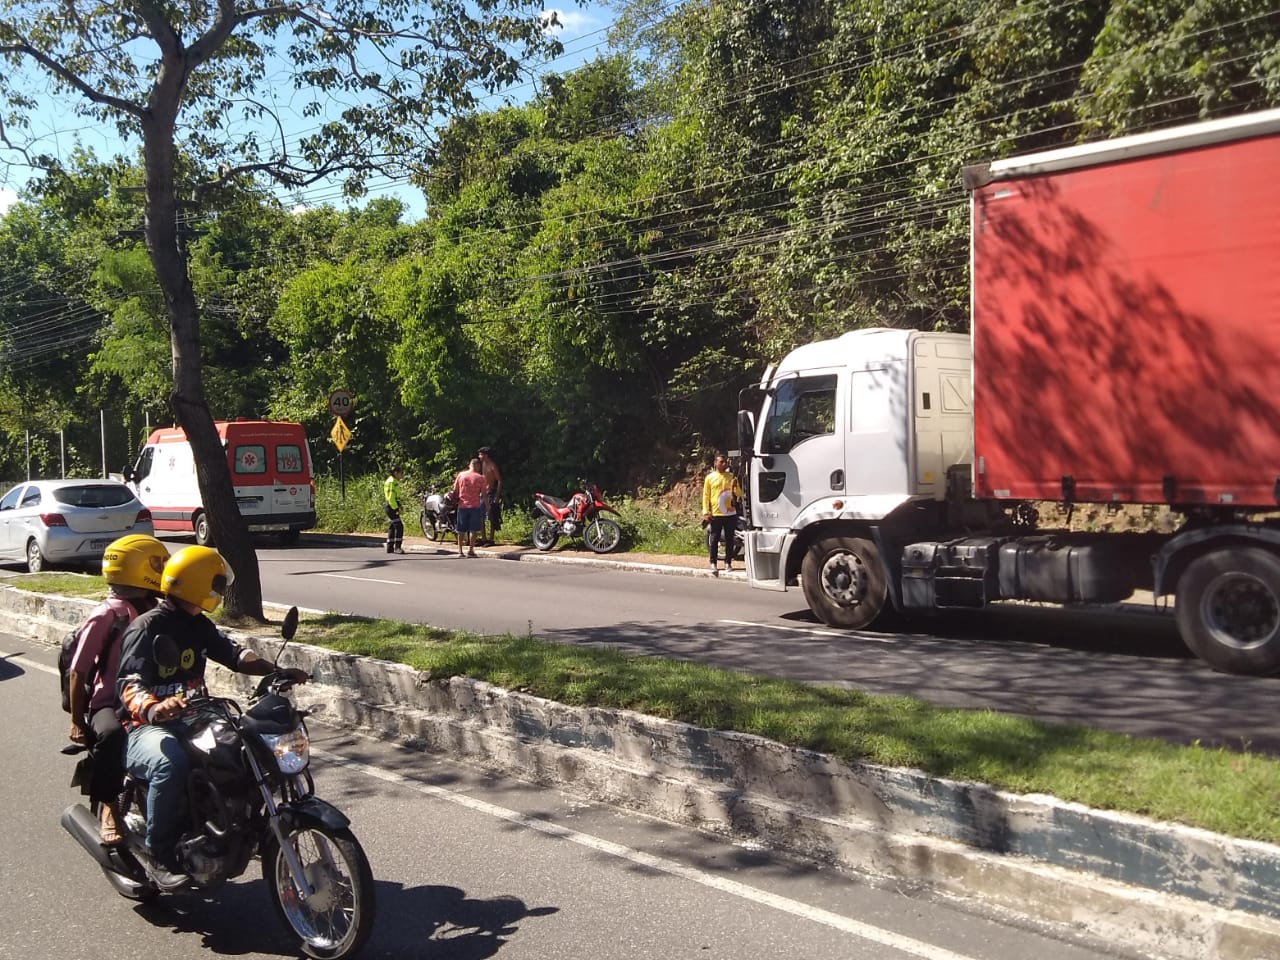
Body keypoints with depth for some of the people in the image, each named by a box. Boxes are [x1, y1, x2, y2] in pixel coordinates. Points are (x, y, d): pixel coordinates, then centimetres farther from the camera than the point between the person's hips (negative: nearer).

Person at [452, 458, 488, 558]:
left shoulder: (461, 475, 3)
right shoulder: (480, 478, -4)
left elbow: (455, 491, 6)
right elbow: (484, 494, -4)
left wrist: (456, 500, 21)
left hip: (462, 506, 3)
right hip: (475, 506, -2)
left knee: (461, 530, 9)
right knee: (473, 529, 3)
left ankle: (460, 551, 8)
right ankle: (470, 550, -2)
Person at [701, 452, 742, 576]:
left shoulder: (731, 477, 7)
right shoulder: (710, 477, 3)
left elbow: (739, 495, 10)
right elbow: (706, 496, 3)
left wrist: (736, 486, -11)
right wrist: (706, 512, -5)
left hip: (730, 513, 2)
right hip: (716, 514, -2)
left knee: (729, 539, 6)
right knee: (714, 539, 0)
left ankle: (728, 562, 14)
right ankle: (713, 563, 6)